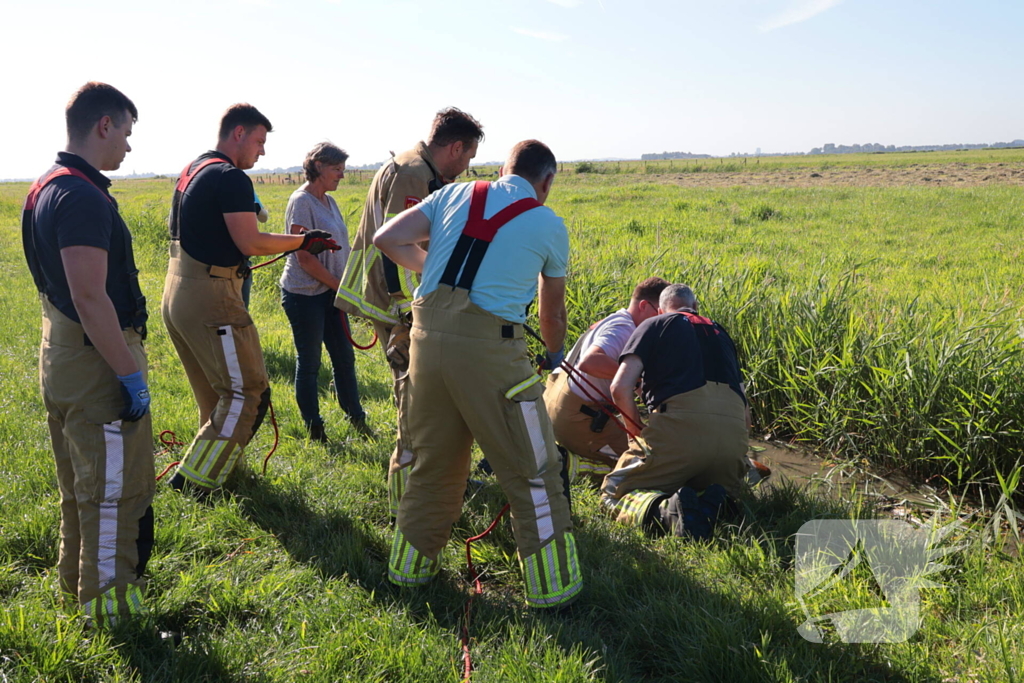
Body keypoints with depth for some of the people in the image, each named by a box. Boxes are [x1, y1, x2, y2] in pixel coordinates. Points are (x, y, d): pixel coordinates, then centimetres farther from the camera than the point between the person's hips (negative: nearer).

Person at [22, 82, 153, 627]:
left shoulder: (44, 189, 11)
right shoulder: (83, 197, -21)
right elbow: (91, 299, -27)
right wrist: (131, 375, -21)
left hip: (60, 353, 10)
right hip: (97, 362, -10)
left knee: (79, 485, 22)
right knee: (114, 489, 3)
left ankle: (78, 582, 37)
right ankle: (110, 603, 16)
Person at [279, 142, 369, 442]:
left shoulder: (328, 201, 11)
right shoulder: (301, 201, -14)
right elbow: (305, 258, -18)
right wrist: (340, 286, -12)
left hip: (330, 292, 8)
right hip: (304, 294, -8)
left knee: (344, 357, 12)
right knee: (309, 363, 4)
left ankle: (357, 419, 24)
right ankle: (314, 430, 15)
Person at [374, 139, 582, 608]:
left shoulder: (454, 194, 16)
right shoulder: (549, 225, 10)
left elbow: (387, 240, 8)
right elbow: (552, 312, 21)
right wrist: (554, 356, 40)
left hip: (427, 336, 5)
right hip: (488, 345, -4)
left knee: (432, 461, 21)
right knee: (531, 471, 8)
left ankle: (410, 566, 35)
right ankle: (552, 586, 17)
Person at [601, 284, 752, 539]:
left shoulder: (654, 325, 17)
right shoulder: (720, 333, 31)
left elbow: (620, 387, 2)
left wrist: (638, 431, 18)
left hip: (681, 424, -4)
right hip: (733, 431, 4)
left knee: (614, 493, 12)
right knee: (730, 487, 33)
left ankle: (664, 509, -20)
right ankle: (711, 502, -4)